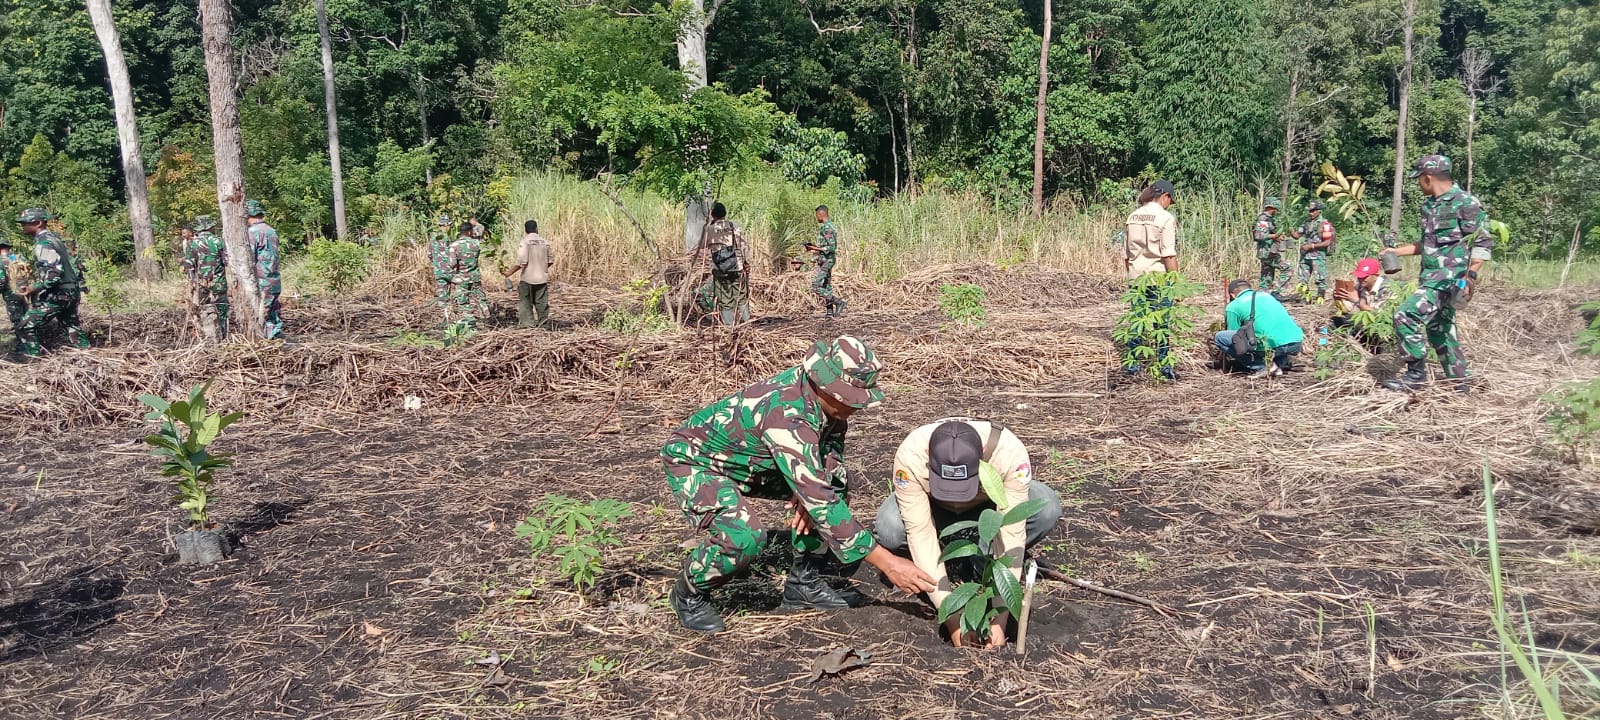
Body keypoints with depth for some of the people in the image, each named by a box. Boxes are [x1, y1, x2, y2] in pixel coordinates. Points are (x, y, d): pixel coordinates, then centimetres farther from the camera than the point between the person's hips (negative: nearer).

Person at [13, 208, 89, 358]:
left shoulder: (43, 243, -18)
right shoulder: (53, 237, 12)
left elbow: (54, 273, -26)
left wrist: (34, 288, -18)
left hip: (56, 295, -10)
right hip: (70, 292, 10)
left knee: (25, 329, -4)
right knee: (72, 326, 22)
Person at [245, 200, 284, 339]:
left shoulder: (252, 231, -11)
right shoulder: (272, 231, 12)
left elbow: (249, 260, -13)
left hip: (261, 281, -7)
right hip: (275, 281, 7)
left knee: (260, 315, -3)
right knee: (274, 309, 11)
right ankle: (277, 334, 11)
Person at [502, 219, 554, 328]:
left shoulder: (525, 242, -10)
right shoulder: (545, 242, 4)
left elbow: (522, 261, -18)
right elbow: (551, 259, 10)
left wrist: (510, 272, -10)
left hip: (527, 278, -4)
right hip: (542, 277, 4)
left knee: (525, 301, 5)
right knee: (541, 301, 11)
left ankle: (527, 322, 2)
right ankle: (543, 321, 15)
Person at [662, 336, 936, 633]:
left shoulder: (827, 397, -15)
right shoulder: (789, 415, -38)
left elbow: (832, 445, 2)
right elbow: (818, 500, -39)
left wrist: (811, 490, -20)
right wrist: (887, 563, -37)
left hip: (749, 460, 8)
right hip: (692, 459, -8)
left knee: (834, 480, -3)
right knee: (743, 536, -32)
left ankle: (803, 581, 9)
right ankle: (690, 593, -2)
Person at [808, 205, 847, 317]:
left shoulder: (826, 228, -19)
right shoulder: (831, 226, 13)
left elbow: (832, 248, -24)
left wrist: (816, 249, -20)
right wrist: (815, 246, 13)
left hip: (825, 260, -10)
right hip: (828, 260, 10)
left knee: (815, 287, -10)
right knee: (826, 287, 12)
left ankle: (838, 302, -10)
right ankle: (829, 312, 12)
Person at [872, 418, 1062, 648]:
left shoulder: (1010, 452, -39)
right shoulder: (910, 456, -39)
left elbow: (1011, 534, -38)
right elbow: (920, 535, -37)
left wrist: (999, 620, -41)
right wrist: (952, 619, -41)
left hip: (990, 502, 1)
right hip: (934, 508, 0)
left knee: (1047, 508, -31)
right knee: (889, 530, -34)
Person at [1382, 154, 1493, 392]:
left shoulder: (1465, 203, -12)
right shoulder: (1430, 205, 14)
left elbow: (1483, 244, -14)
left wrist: (1471, 276, -23)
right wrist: (1396, 251, 26)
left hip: (1449, 278, -10)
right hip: (1431, 278, 10)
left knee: (1406, 315, -21)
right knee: (1440, 332, 13)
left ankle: (1416, 374, -11)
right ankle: (1459, 385, 23)